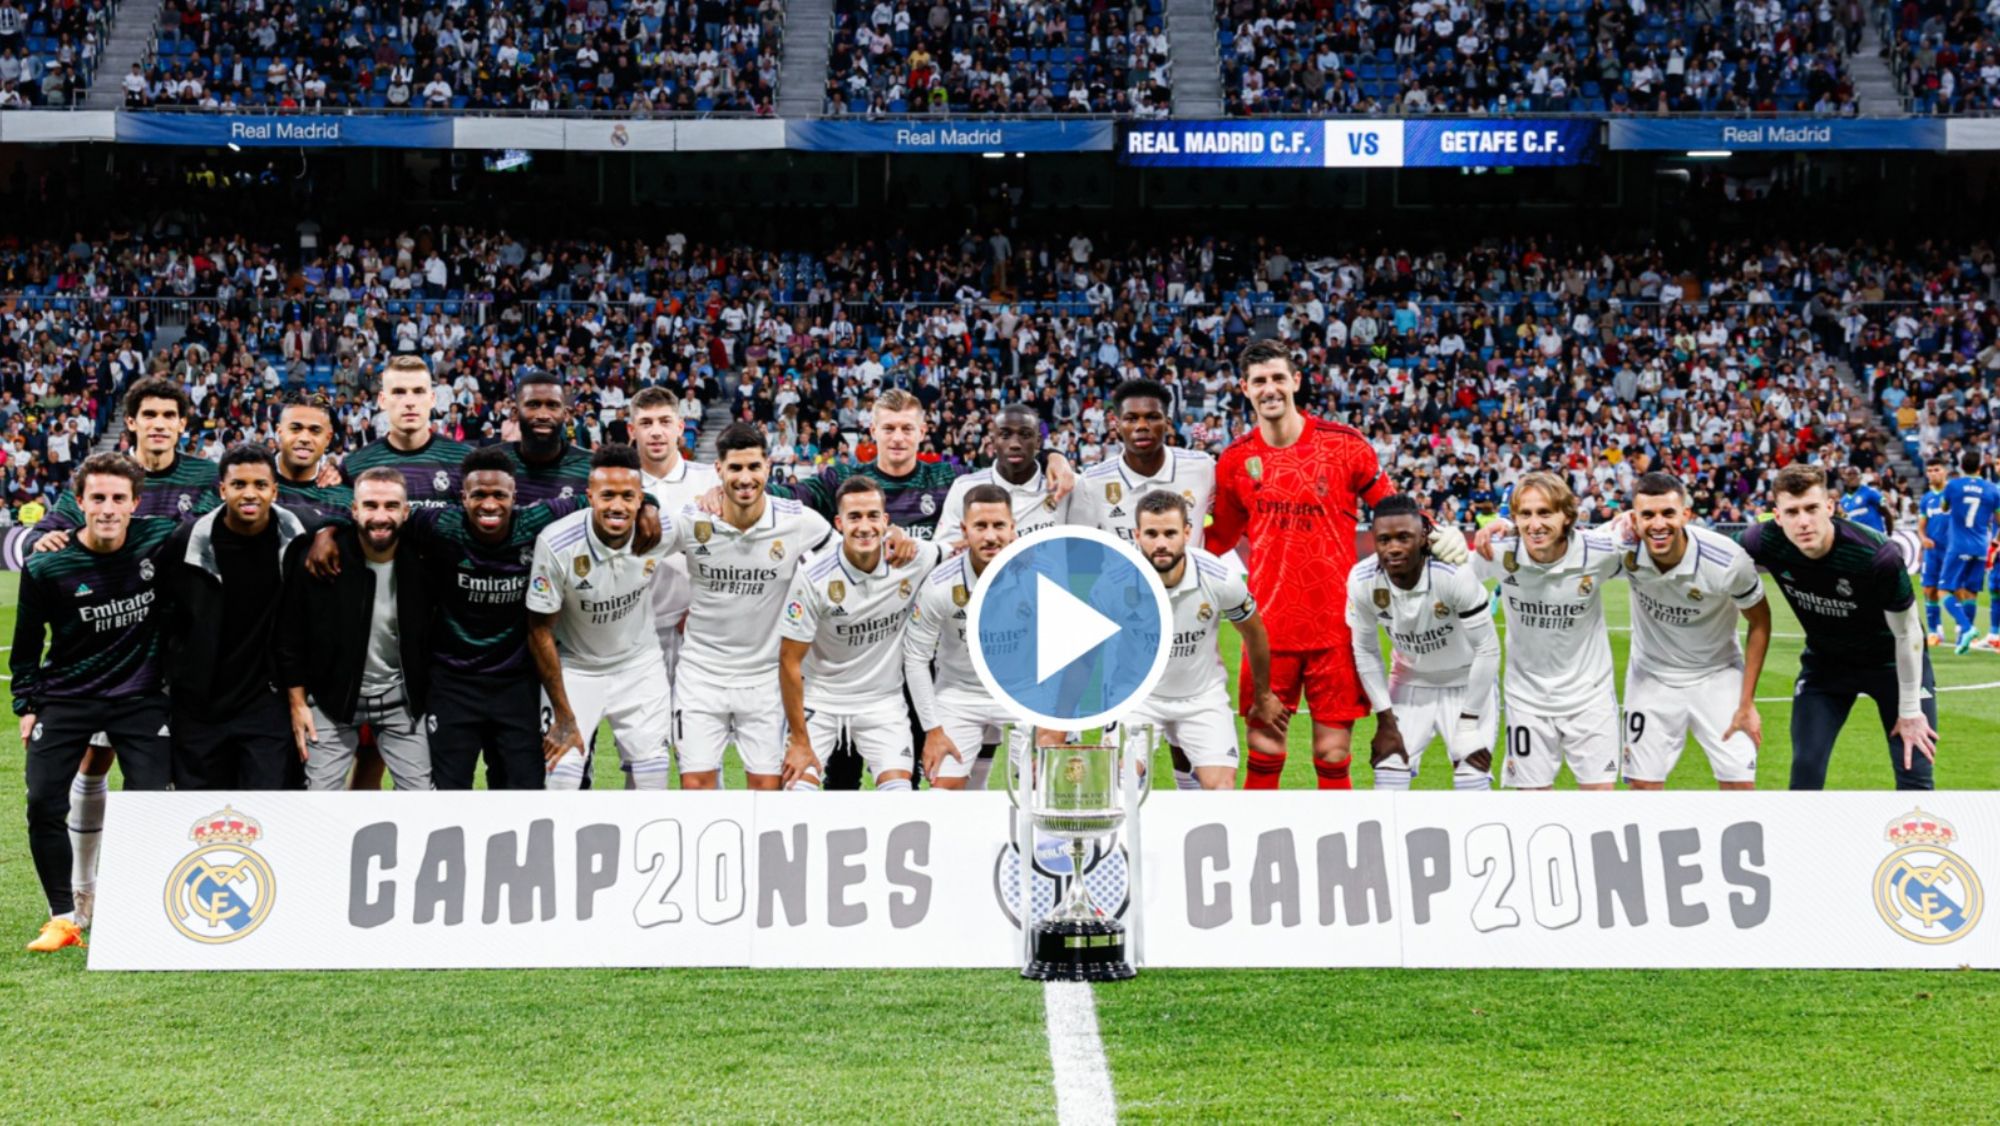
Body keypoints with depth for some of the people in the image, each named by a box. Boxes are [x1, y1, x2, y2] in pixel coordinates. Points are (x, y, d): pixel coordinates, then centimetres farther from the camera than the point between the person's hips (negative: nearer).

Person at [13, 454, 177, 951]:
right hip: (66, 697, 0)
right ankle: (65, 917, 4)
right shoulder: (46, 567, -10)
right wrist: (26, 705, 1)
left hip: (140, 695, 0)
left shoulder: (160, 541, -10)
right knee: (44, 802, -9)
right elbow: (27, 643, 3)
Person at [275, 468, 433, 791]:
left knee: (421, 792, 3)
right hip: (332, 698, -2)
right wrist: (297, 703, -7)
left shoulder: (420, 561, -11)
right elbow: (289, 635, -8)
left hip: (401, 699, 2)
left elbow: (432, 636, 1)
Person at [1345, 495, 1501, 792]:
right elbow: (1365, 650, -6)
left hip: (1467, 683, -3)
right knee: (1389, 775, -1)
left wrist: (1469, 721, -16)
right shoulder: (1363, 581, -22)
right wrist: (1386, 720, -5)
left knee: (1473, 781, -11)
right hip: (1410, 683, 3)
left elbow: (1488, 649, -22)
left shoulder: (1454, 575, -33)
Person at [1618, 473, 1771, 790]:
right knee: (1643, 783, 1)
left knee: (1740, 784, -6)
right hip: (1652, 677, 1)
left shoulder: (1727, 560, -26)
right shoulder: (1626, 552, -23)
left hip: (1717, 675, -1)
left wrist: (1747, 703, -10)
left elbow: (1760, 622, -10)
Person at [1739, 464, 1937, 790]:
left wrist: (1910, 711, -11)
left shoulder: (1876, 556, -35)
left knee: (1914, 778, -4)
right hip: (1825, 661, 3)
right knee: (1806, 772, -4)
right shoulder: (1763, 543, -26)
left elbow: (1907, 633, -20)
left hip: (1892, 661, -3)